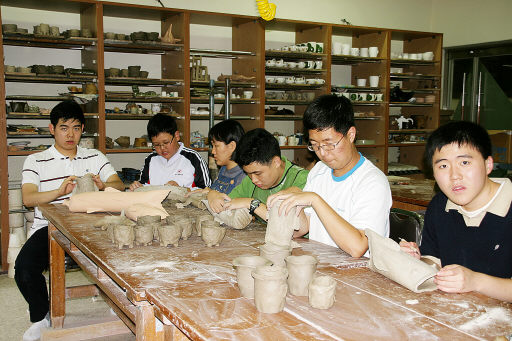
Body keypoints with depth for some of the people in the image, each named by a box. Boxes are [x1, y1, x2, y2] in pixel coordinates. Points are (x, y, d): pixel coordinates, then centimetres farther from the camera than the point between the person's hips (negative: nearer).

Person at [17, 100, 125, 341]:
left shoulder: (95, 157, 14)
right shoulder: (36, 161, 6)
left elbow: (119, 185, 3)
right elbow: (28, 199, -10)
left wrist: (102, 185, -21)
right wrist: (60, 191, -29)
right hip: (49, 225, -1)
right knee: (24, 267, -26)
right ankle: (41, 317, 6)